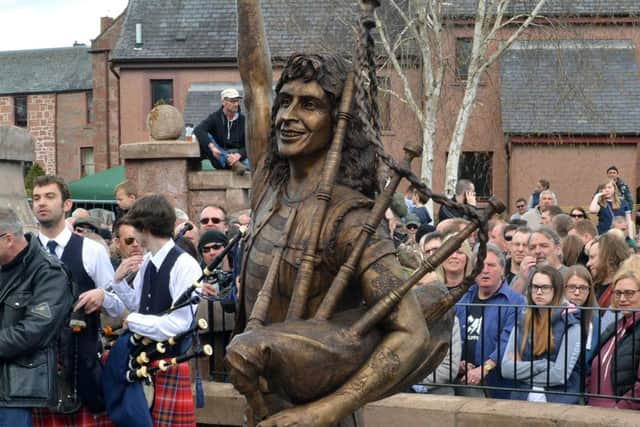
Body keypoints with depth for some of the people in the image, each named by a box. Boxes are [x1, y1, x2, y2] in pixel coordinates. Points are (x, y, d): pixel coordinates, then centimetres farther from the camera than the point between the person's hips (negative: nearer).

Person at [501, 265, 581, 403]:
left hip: (558, 402, -4)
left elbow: (560, 375, -15)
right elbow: (506, 368, -2)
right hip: (521, 399, 4)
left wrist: (520, 368, -5)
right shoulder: (522, 322, 7)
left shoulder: (571, 324, -6)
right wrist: (542, 365, -12)